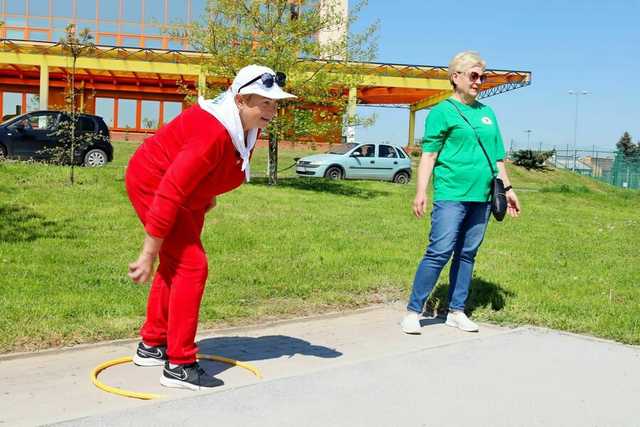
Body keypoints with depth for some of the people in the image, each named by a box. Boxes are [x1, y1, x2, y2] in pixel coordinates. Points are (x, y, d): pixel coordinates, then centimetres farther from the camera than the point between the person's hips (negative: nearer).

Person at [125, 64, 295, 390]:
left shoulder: (248, 128, -8)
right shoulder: (213, 134, -35)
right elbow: (169, 193, -34)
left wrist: (207, 195, 18)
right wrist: (148, 255, -31)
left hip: (189, 194, 10)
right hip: (151, 183, -10)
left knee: (175, 265, 17)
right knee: (191, 266, -14)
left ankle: (151, 345, 33)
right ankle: (178, 366, -6)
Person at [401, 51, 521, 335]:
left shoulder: (487, 113, 18)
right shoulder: (443, 112, -1)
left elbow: (497, 157, 23)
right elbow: (429, 154, -6)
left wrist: (507, 188, 19)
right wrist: (421, 192, -14)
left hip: (481, 197, 6)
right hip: (451, 194, -6)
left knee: (467, 255, 10)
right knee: (439, 252, -11)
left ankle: (456, 311, 18)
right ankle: (413, 311, -3)